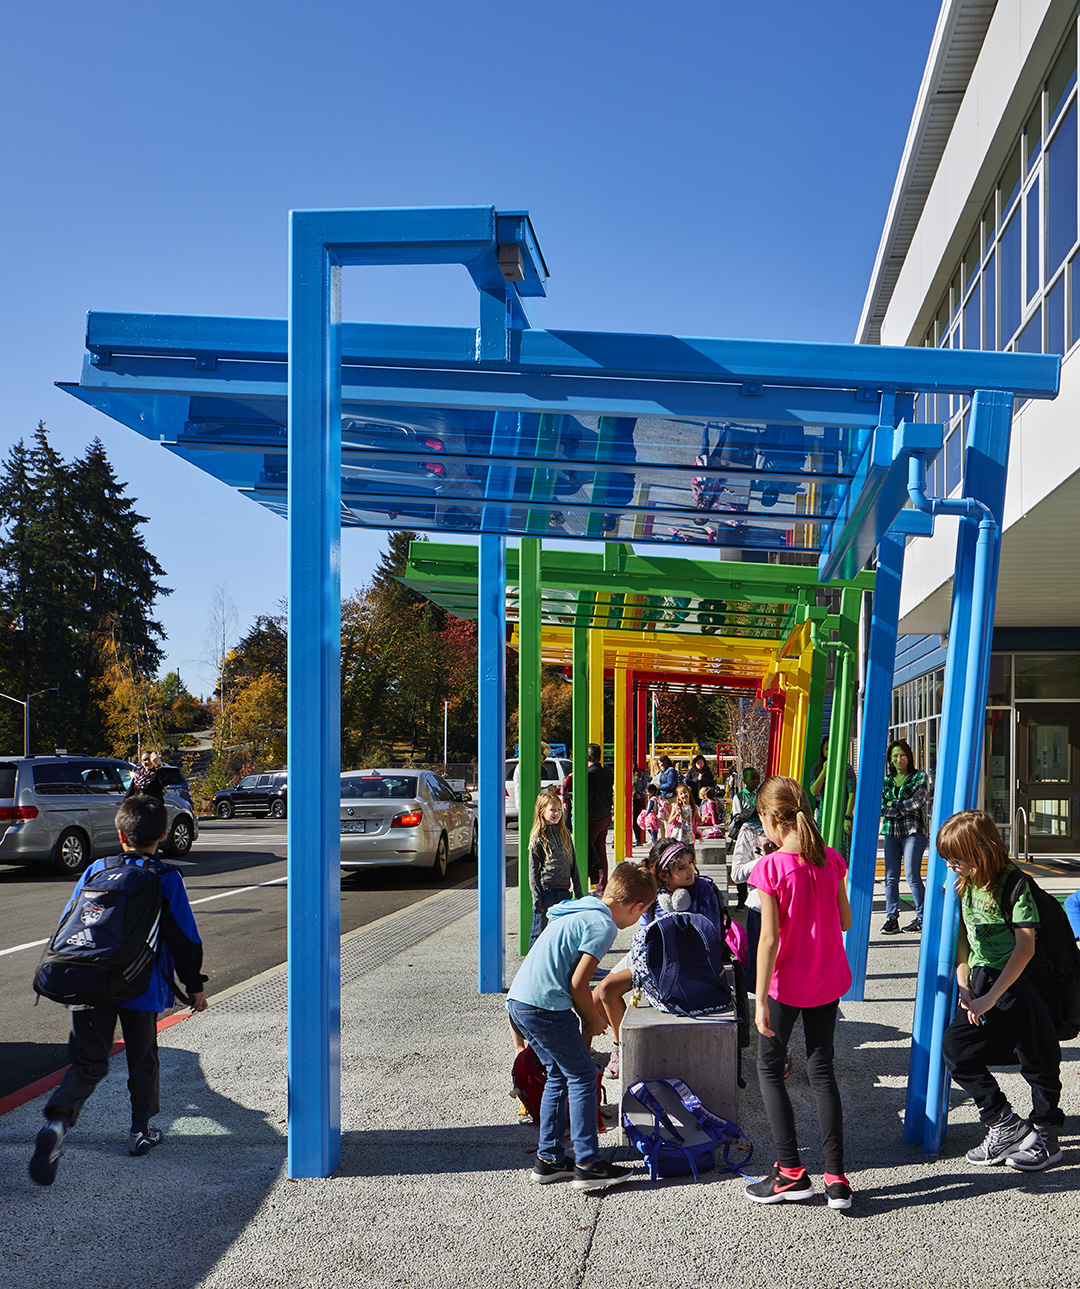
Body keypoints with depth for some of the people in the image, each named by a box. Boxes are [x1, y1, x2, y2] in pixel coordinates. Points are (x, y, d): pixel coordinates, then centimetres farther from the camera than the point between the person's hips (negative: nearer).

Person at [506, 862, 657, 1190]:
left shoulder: (577, 911, 19)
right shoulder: (603, 925, -10)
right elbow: (578, 983, -12)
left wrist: (588, 1018, 21)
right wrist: (595, 1021, 4)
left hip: (517, 1000, 9)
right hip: (545, 1006, -9)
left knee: (559, 1075, 18)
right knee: (582, 1075, 0)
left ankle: (548, 1159, 22)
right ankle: (588, 1165, 1)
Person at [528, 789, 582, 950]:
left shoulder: (565, 834, 11)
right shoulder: (538, 837, -4)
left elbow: (573, 865, 14)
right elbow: (533, 870, -5)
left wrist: (578, 893, 11)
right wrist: (537, 899, -11)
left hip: (564, 891, 5)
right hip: (545, 890, -5)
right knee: (539, 932, 1)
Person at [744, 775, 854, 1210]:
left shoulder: (771, 868, -18)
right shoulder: (832, 861, -2)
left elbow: (769, 939, -19)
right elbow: (845, 921, 6)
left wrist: (760, 1000, -14)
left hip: (788, 983, -5)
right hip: (829, 980, 5)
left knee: (770, 1068, 12)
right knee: (822, 1070, 13)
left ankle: (791, 1172, 13)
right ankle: (836, 1178, 11)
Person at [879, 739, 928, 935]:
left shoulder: (919, 777, 4)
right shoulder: (885, 779, 13)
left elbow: (920, 801, -11)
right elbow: (880, 806, 3)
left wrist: (894, 806, -7)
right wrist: (906, 806, -7)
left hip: (913, 831, -4)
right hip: (891, 831, 4)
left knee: (912, 875, -9)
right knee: (891, 877, -1)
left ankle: (922, 917, 3)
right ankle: (892, 918, 4)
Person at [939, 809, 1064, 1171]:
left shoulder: (1014, 884, -17)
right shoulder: (965, 886, 6)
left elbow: (1025, 946, -22)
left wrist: (991, 998, -24)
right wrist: (964, 988, 0)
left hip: (1023, 982, -7)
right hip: (983, 982, 7)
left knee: (1038, 1057, -3)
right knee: (955, 1046, -4)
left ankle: (1045, 1135, 17)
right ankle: (1005, 1126, 7)